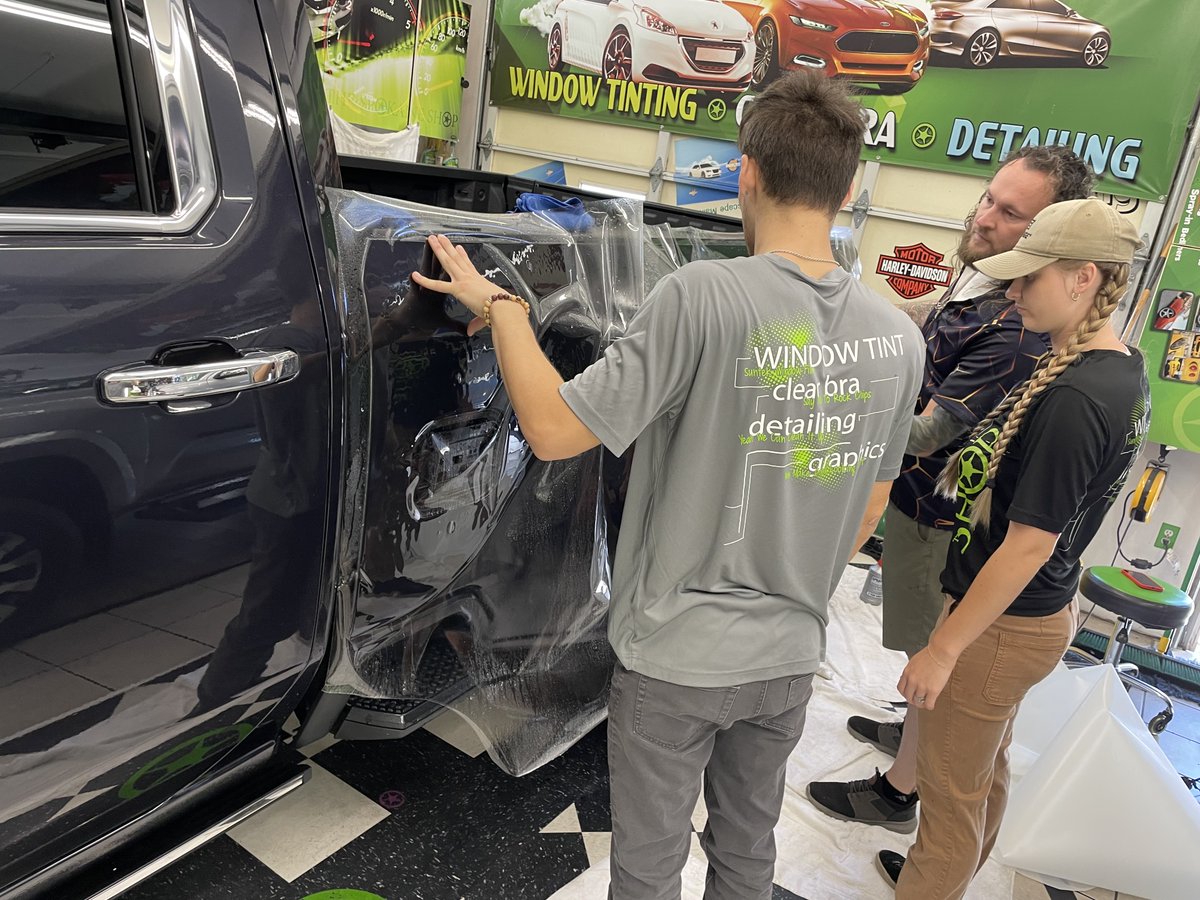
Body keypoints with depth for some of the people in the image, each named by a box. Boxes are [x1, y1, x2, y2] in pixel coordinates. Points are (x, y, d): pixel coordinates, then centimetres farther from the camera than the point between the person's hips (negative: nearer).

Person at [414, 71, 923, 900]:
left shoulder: (705, 296, -24)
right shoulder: (899, 335, -4)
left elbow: (555, 430, -21)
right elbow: (869, 507, 7)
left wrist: (500, 308, -6)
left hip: (676, 652, -5)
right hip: (789, 653, 6)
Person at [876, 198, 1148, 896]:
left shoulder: (1073, 398, -29)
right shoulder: (1128, 370, 0)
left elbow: (1029, 545, -27)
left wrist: (943, 650, -20)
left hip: (1004, 624, -10)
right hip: (1049, 608, 10)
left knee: (953, 789, 11)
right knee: (988, 767, 28)